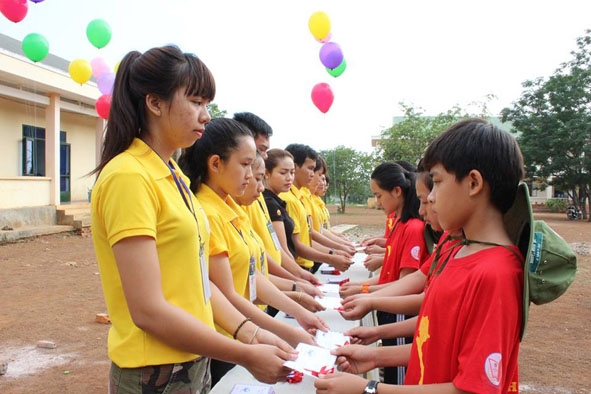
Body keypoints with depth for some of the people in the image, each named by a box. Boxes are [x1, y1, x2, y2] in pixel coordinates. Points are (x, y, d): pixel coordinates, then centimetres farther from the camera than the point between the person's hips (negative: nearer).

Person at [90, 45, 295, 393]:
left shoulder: (175, 177, 6)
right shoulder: (128, 176, -20)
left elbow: (195, 278, 7)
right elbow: (149, 311, -23)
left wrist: (250, 333, -3)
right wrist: (246, 356, -17)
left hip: (195, 361, 8)